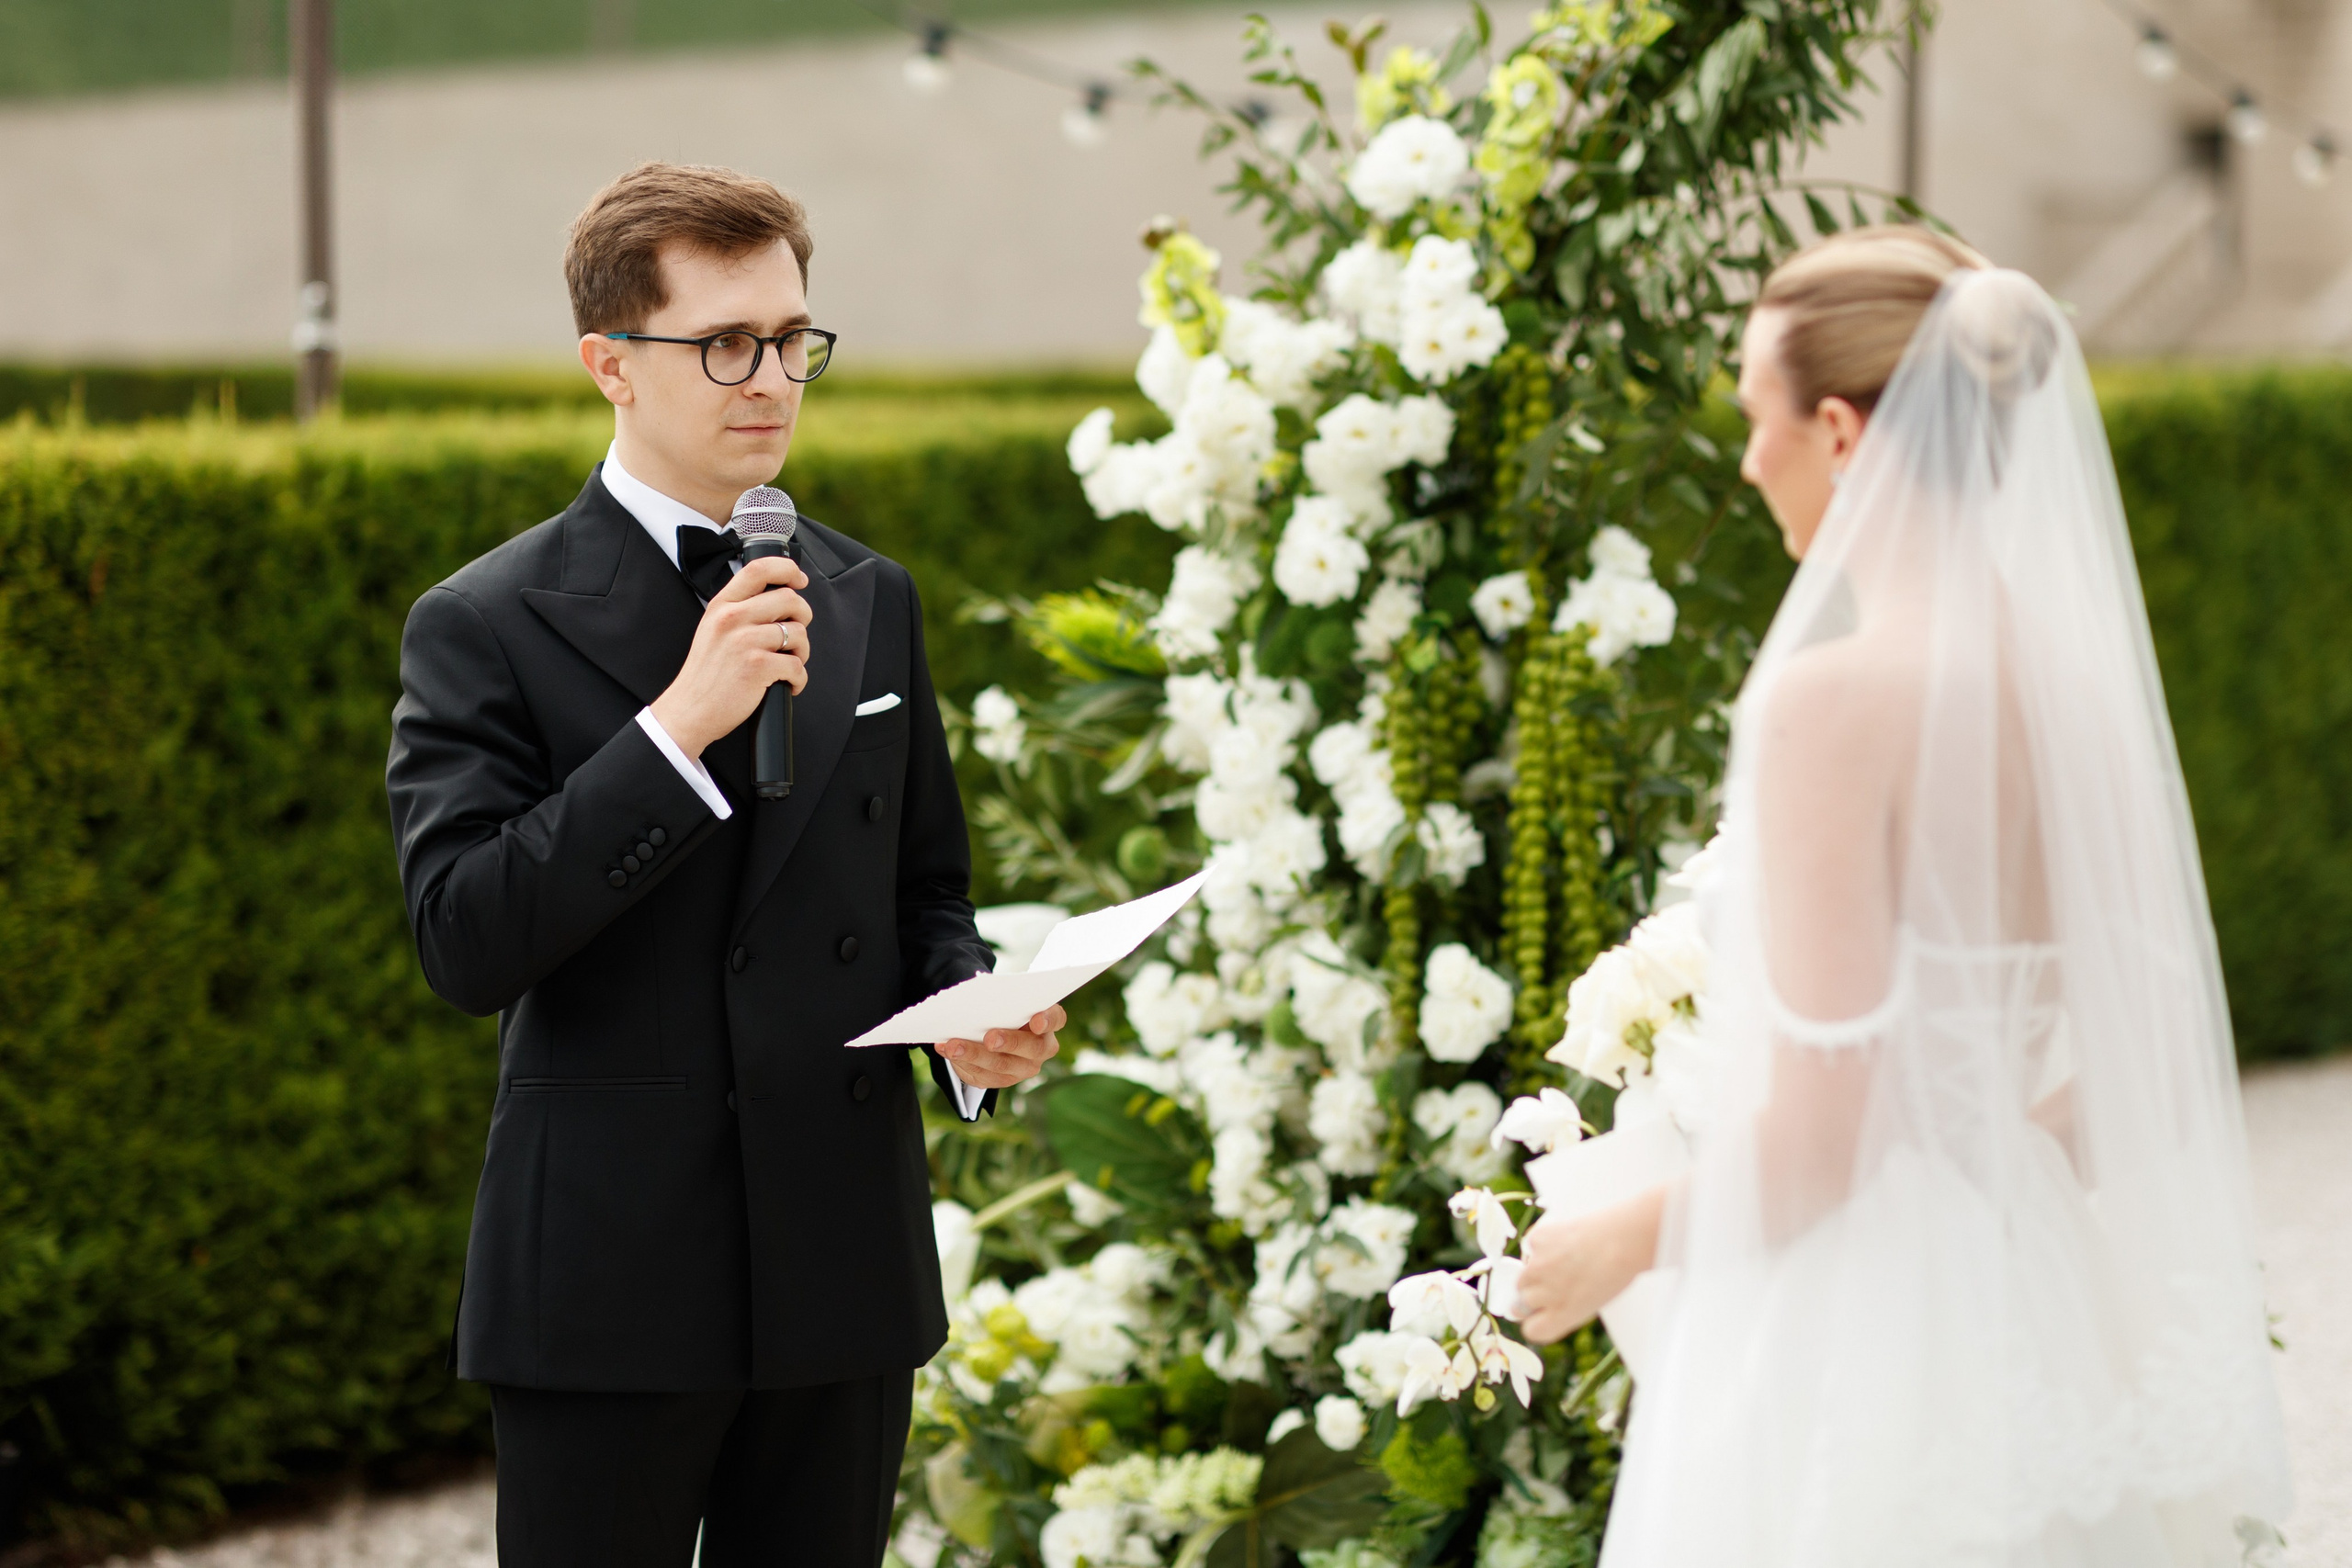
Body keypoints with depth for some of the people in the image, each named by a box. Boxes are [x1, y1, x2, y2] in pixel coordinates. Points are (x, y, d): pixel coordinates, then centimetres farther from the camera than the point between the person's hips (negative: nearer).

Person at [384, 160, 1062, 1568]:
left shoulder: (872, 600, 11)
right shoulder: (484, 629, -6)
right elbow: (466, 944, -16)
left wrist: (974, 1009, -5)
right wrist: (678, 725, -22)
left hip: (844, 1275, 5)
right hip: (609, 1281, -4)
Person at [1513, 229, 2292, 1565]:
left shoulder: (1832, 700, -18)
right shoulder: (2083, 679, 4)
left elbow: (1819, 1128, -20)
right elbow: (2149, 1079, 9)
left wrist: (1620, 1245, -4)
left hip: (1857, 1340, -8)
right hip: (2037, 1298, 8)